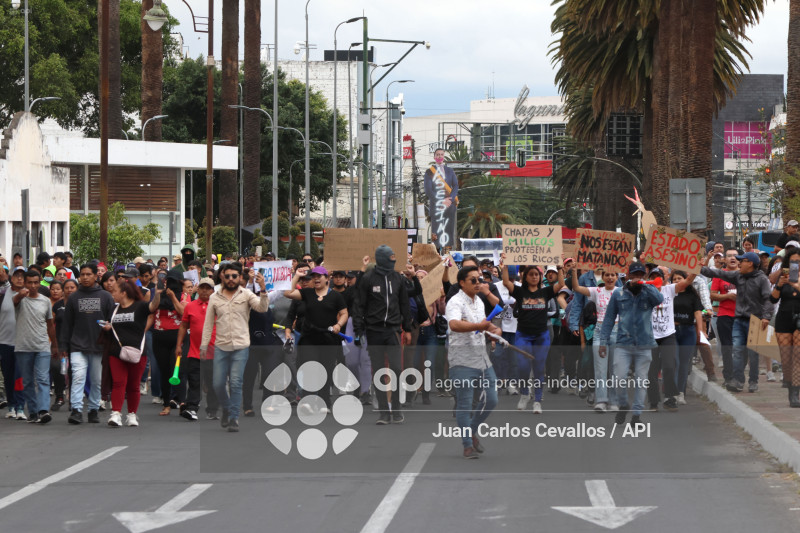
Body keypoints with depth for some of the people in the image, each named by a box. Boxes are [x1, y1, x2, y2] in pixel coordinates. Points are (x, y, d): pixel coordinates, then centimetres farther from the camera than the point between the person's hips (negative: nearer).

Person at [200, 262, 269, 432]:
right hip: (221, 347, 2)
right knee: (218, 384, 2)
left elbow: (262, 308, -15)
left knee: (236, 383, -7)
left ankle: (234, 418, 1)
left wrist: (263, 290, -30)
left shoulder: (246, 295, 1)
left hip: (241, 347, -2)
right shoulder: (214, 298, 8)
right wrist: (204, 345, 6)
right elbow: (208, 323, 11)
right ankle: (226, 410, 28)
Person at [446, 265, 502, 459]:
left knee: (491, 399, 8)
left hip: (482, 359, 8)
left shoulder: (478, 301, 14)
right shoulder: (455, 302, -14)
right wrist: (478, 326, -41)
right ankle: (468, 445, 5)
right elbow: (455, 325, -34)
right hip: (462, 361, -8)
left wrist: (494, 328, 12)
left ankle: (472, 431, 27)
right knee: (464, 404, -3)